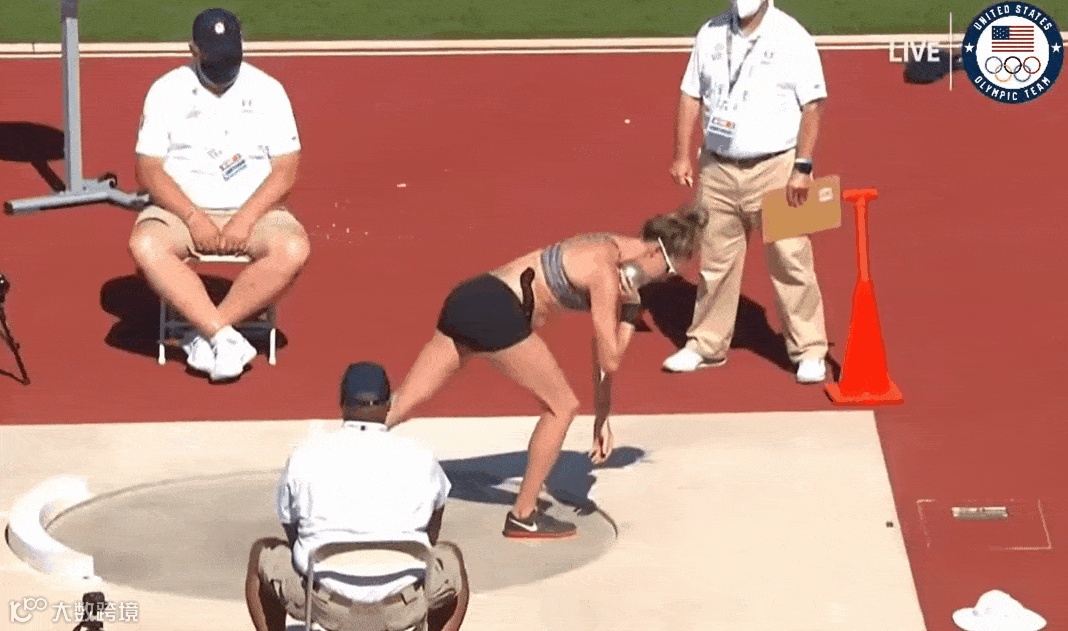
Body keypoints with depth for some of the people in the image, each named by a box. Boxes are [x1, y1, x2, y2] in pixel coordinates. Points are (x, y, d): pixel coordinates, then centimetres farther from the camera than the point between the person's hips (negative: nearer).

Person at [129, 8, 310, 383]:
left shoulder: (267, 91, 4)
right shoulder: (166, 91, 3)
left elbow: (285, 171, -1)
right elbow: (148, 170, -3)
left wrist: (245, 219, -16)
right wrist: (194, 218, -17)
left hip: (254, 211, 0)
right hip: (181, 210, 0)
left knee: (293, 249, -32)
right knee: (145, 245, -34)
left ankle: (206, 334, -26)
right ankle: (225, 338, -37)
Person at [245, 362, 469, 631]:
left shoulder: (304, 456, 5)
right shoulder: (421, 459, 6)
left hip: (326, 607, 0)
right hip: (403, 607, 0)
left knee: (263, 554, 28)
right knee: (451, 558, 31)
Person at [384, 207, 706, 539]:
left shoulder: (612, 251, 17)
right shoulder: (606, 273, -12)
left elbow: (604, 352, 21)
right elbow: (610, 360, -12)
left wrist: (602, 418, 22)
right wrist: (630, 309, -1)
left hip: (467, 300, 9)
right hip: (496, 312, -9)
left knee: (400, 407, 8)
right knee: (562, 406, 5)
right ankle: (523, 517, 13)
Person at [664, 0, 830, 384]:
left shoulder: (792, 38, -6)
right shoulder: (710, 34, 8)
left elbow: (813, 105, -8)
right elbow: (691, 96, 12)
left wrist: (802, 167, -14)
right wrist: (682, 156, 5)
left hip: (774, 170, -4)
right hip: (717, 168, 4)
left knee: (791, 263, -3)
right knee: (714, 263, 11)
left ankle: (809, 351, 5)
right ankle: (706, 345, 23)